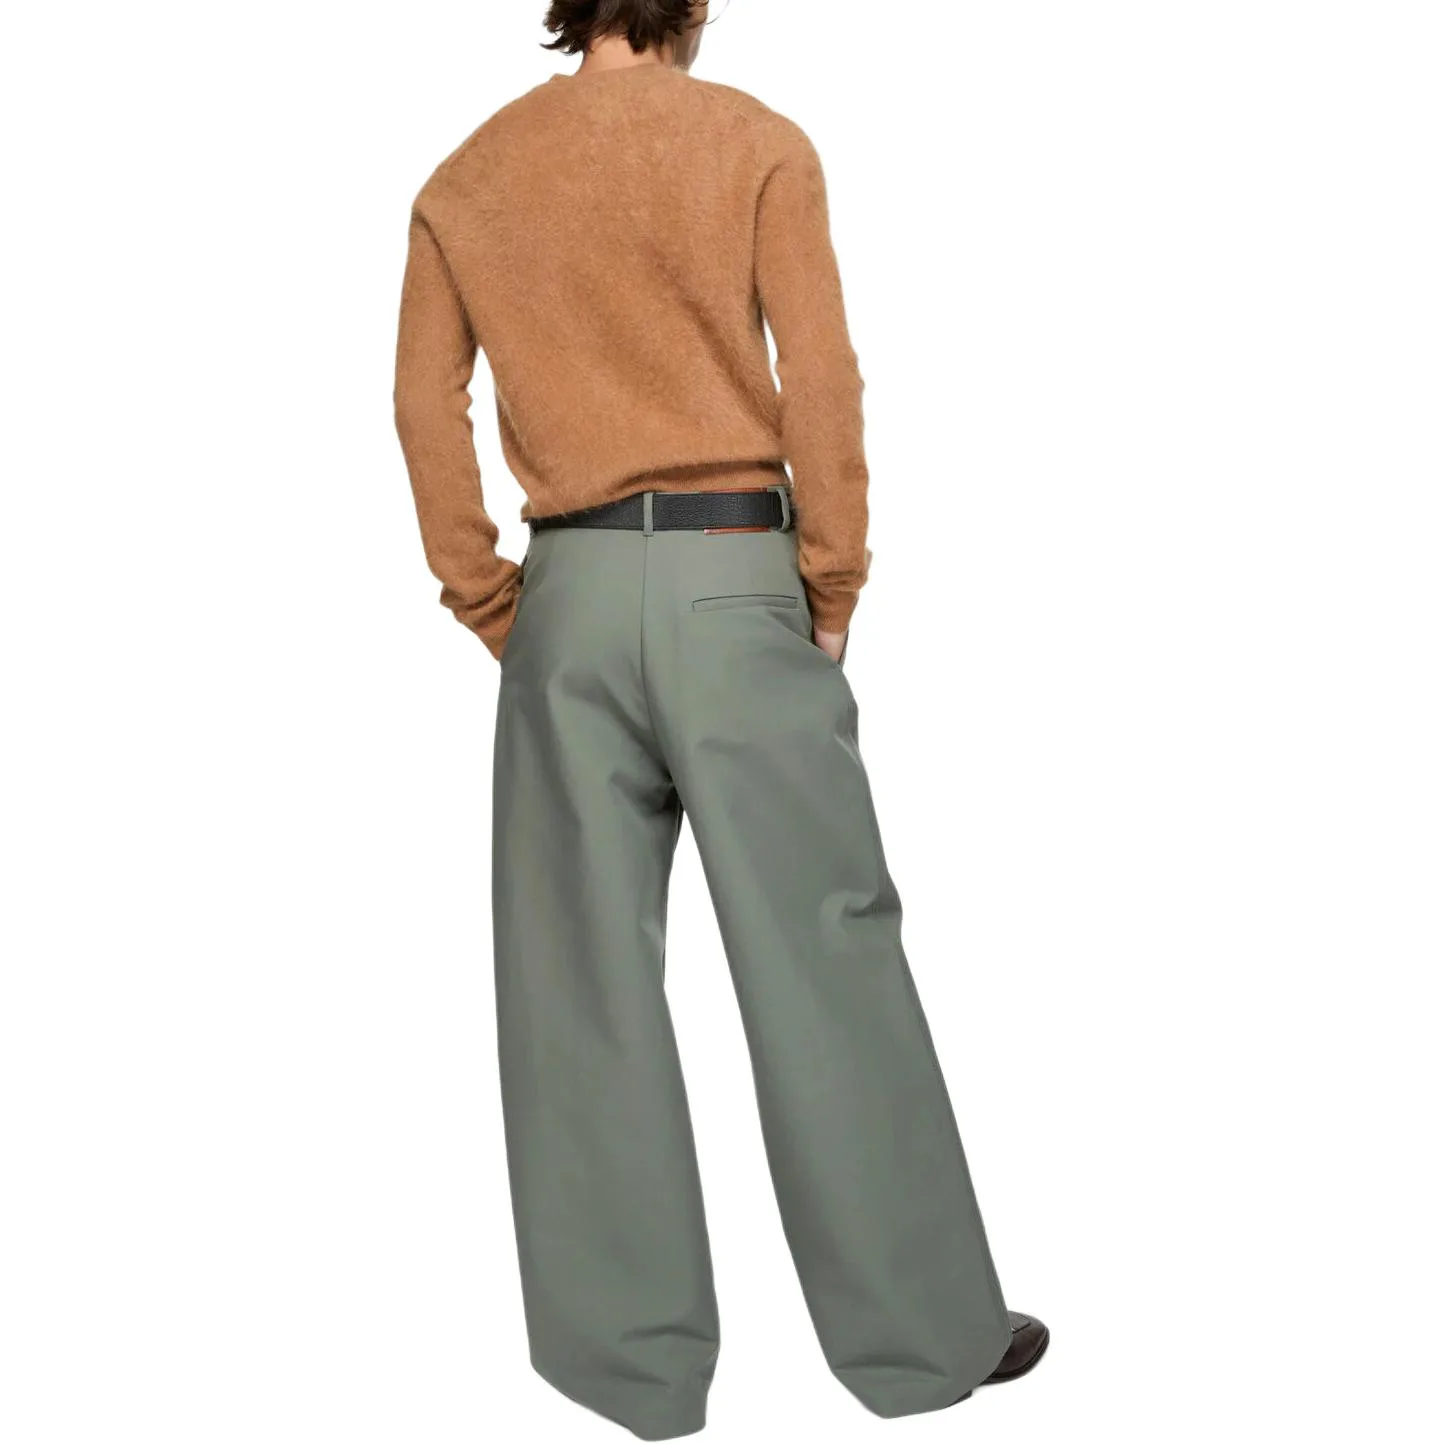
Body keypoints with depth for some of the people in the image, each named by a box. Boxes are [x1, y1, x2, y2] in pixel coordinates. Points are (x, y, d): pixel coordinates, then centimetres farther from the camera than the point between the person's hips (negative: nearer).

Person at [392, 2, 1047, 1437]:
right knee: (823, 949, 3)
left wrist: (488, 602, 9)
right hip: (731, 569, -3)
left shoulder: (466, 178, 11)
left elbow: (427, 404, 5)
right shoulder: (755, 142, 2)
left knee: (585, 976, 6)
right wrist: (833, 582, 1)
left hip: (569, 586, 3)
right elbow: (820, 378, -5)